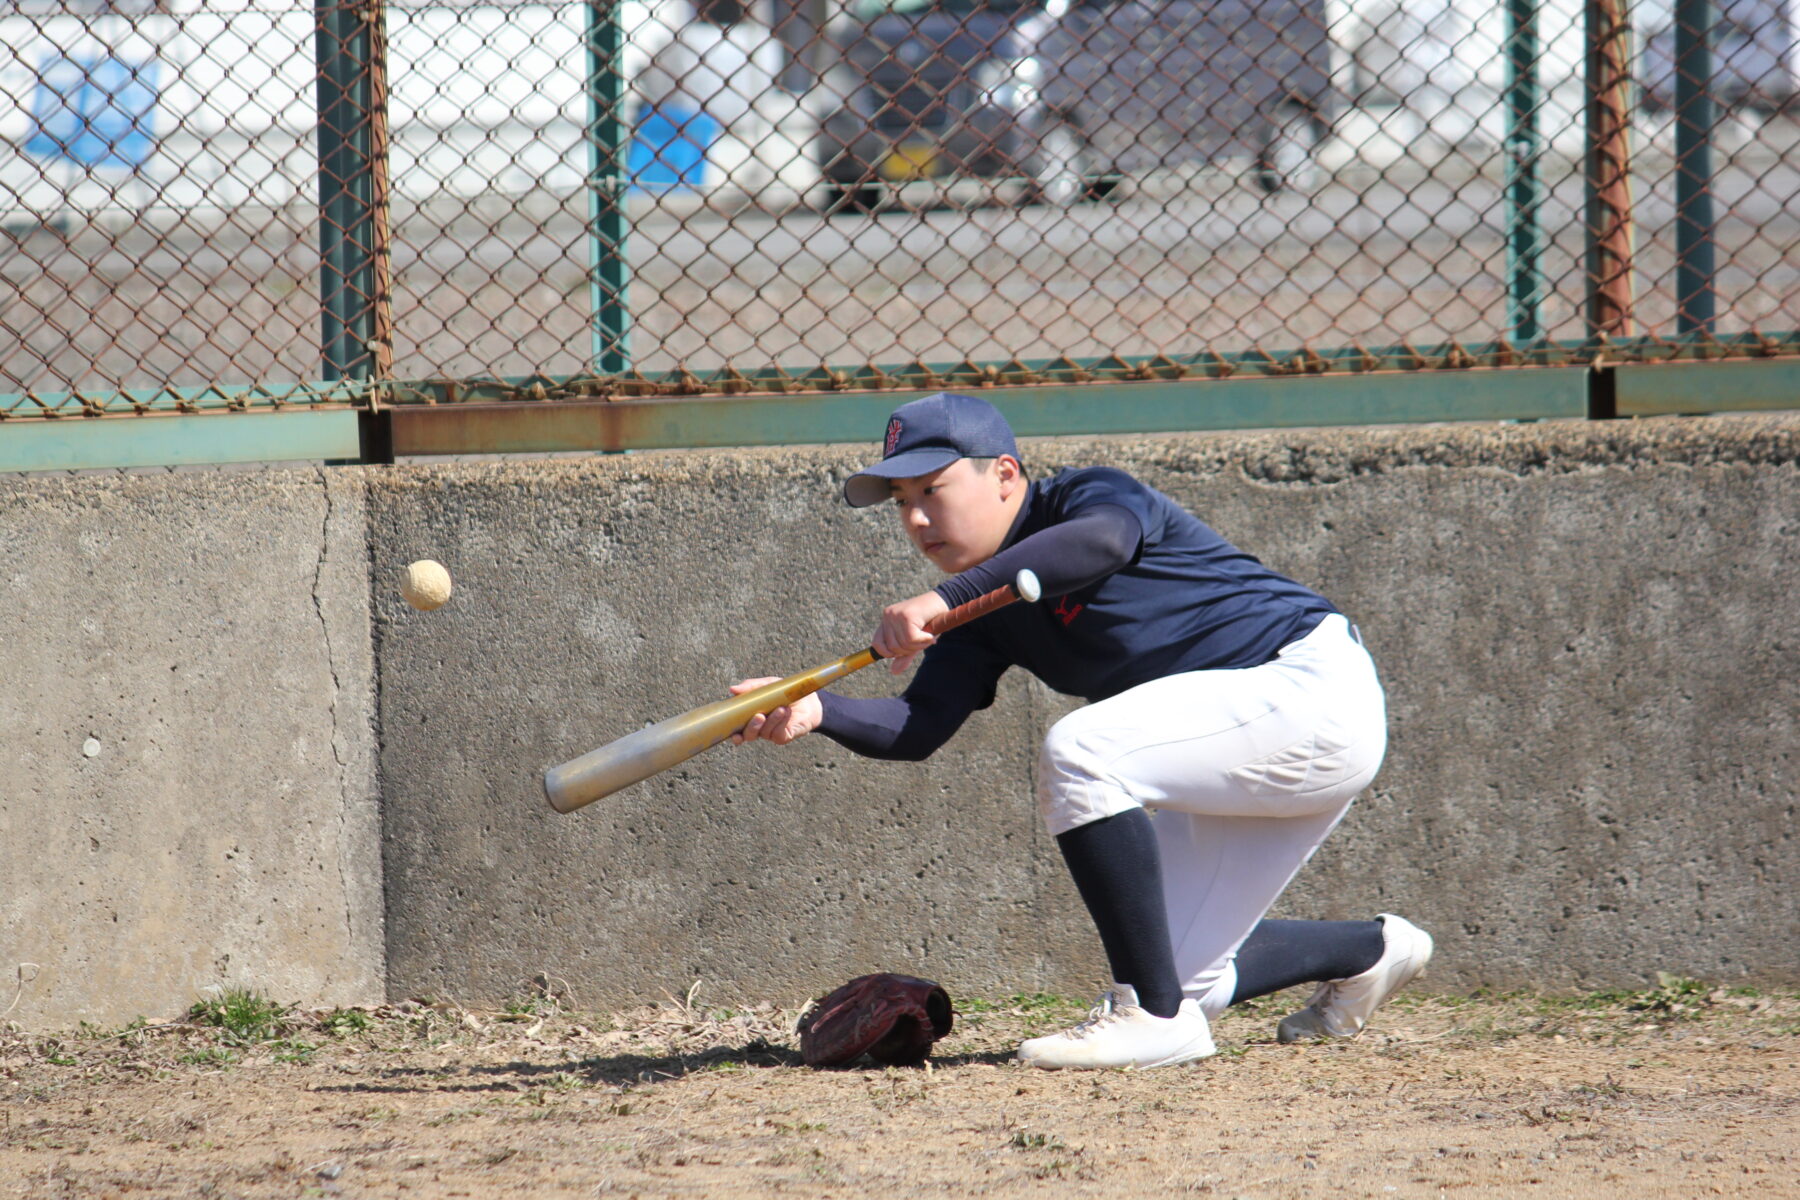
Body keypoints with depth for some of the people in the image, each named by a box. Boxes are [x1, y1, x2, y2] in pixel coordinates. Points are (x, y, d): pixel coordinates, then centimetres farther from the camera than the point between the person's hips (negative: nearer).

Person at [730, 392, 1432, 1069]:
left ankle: (1155, 1017, -24)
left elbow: (1103, 542, -38)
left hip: (1315, 686, -10)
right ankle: (1370, 952, 36)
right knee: (1186, 981, 9)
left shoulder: (1092, 495, -12)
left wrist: (944, 599, -44)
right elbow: (918, 727, -2)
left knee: (1078, 753, -27)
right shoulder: (986, 611, 10)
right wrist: (817, 711, -21)